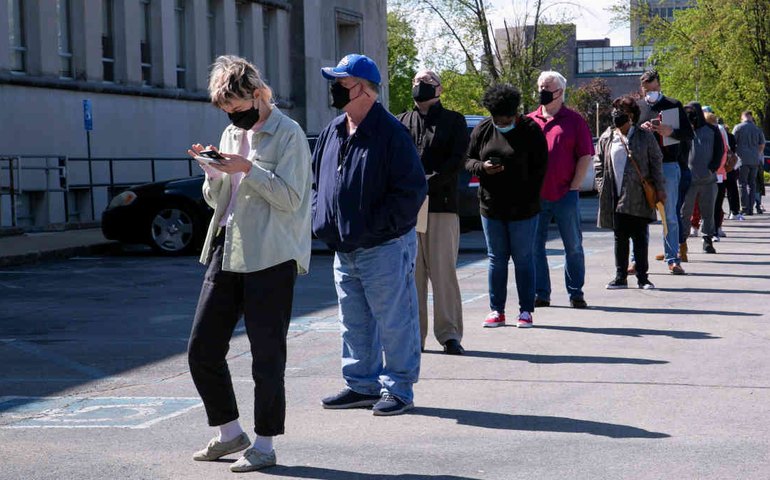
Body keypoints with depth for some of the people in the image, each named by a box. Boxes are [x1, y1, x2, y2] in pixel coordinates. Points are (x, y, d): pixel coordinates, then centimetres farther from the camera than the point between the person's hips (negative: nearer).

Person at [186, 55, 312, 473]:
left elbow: (290, 197, -13)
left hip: (271, 258, -7)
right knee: (202, 349, 6)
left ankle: (264, 444, 9)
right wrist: (214, 172, -1)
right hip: (226, 252, 8)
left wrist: (248, 168, -20)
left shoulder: (288, 134, -6)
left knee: (267, 355, -1)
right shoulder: (231, 134, 16)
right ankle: (229, 433, 21)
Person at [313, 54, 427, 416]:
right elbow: (318, 181, 22)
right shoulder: (332, 132, 11)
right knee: (354, 323, 15)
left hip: (385, 248, -8)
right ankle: (362, 384, 26)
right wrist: (321, 220, 7)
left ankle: (398, 388, 10)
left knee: (393, 322, 0)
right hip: (344, 248, 8)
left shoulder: (391, 134, -13)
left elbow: (411, 191, -17)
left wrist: (375, 225, -18)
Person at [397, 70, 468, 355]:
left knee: (443, 272, -5)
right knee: (411, 272, 3)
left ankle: (449, 334, 0)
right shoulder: (402, 122, 18)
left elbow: (457, 160, -3)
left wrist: (429, 182, -16)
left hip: (442, 206, -3)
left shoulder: (453, 121, 9)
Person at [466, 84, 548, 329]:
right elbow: (468, 160, 10)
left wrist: (529, 199, -10)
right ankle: (497, 310, 13)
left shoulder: (530, 130, -4)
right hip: (491, 207, 3)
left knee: (523, 259, 2)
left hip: (522, 208, -3)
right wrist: (482, 168, -13)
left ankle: (526, 311, 9)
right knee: (496, 259, 8)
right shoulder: (482, 130, 5)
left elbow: (539, 168, -4)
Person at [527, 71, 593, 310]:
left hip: (565, 194, -3)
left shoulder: (573, 120, 3)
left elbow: (585, 156, 0)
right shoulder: (529, 121, 11)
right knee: (535, 246, 4)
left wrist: (574, 186, -7)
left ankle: (575, 293, 12)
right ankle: (540, 293, 11)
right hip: (534, 196, 3)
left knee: (573, 246, 3)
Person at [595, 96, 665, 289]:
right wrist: (602, 187, 2)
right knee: (620, 237, 6)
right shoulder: (607, 138, 8)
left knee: (640, 237, 2)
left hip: (639, 197, -2)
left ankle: (642, 277, 9)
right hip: (616, 196, 2)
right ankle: (620, 277, 12)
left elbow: (656, 163, 3)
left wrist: (659, 189, -1)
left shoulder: (645, 137, 1)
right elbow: (598, 163, 12)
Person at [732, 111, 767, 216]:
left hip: (743, 160, -4)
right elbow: (762, 145, 14)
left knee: (742, 184, -1)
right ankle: (751, 209, 10)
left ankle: (744, 209, -5)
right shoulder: (758, 129, 8)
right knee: (752, 184, 11)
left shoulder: (738, 127, -4)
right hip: (755, 160, 4)